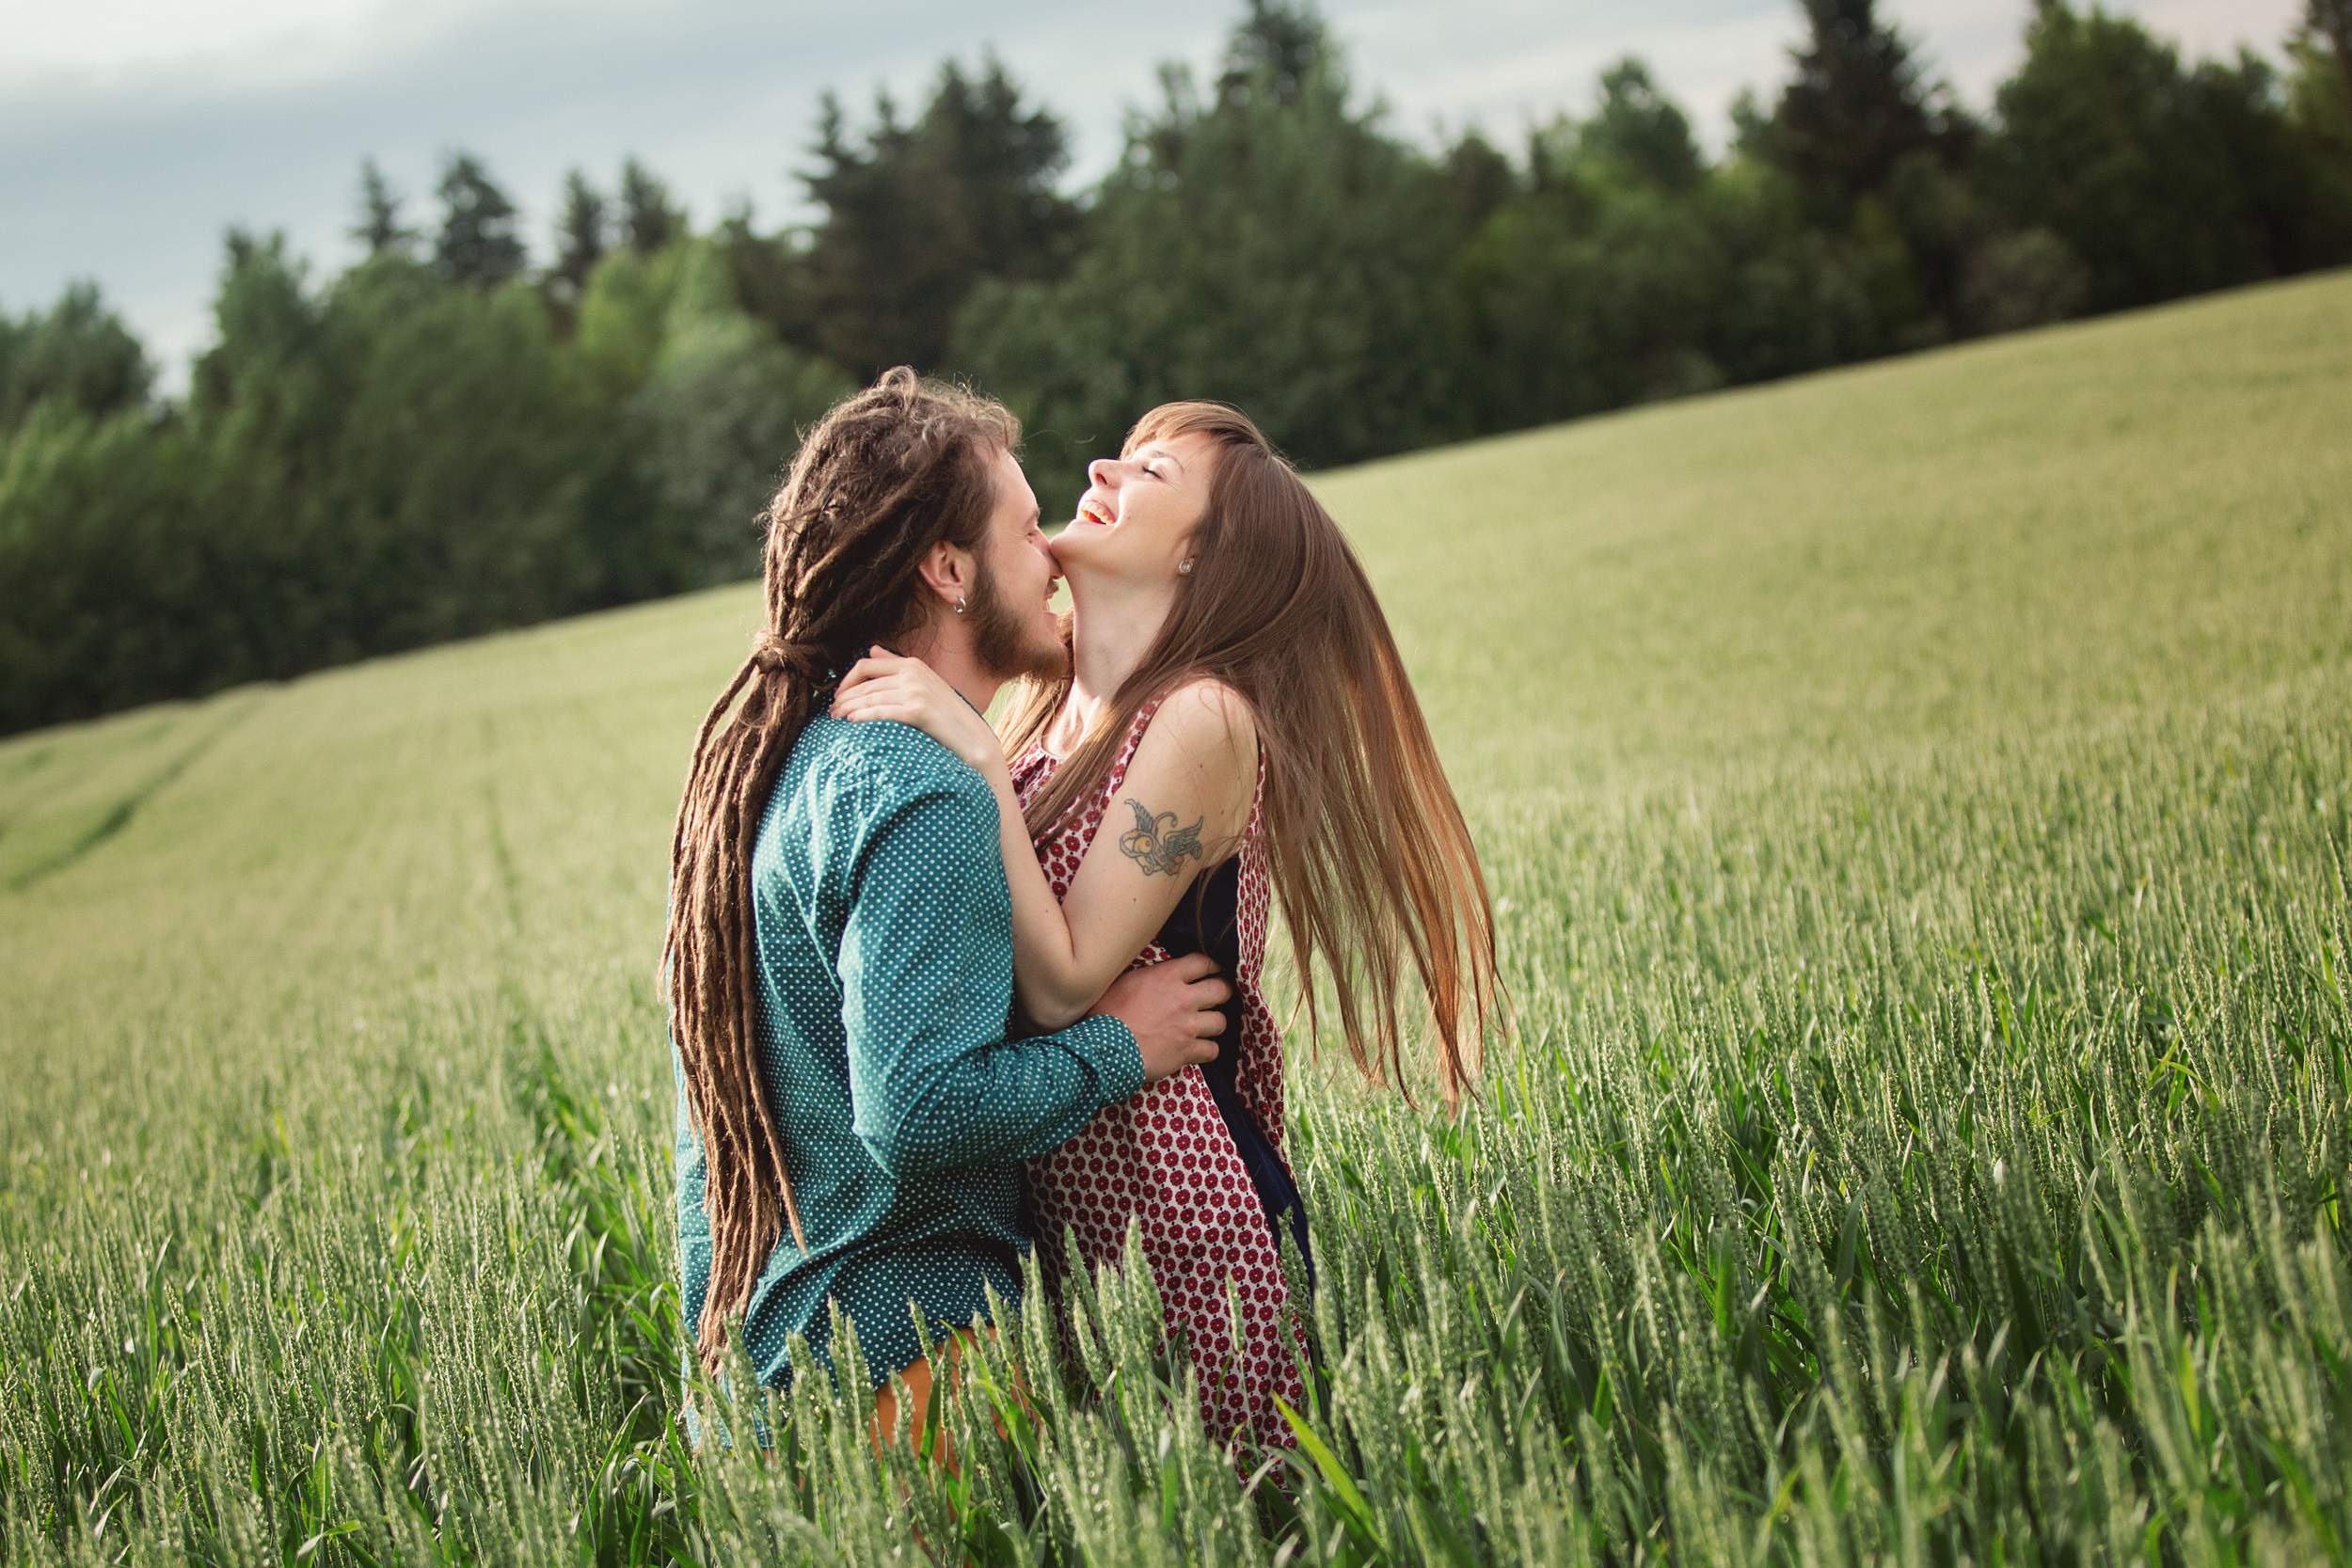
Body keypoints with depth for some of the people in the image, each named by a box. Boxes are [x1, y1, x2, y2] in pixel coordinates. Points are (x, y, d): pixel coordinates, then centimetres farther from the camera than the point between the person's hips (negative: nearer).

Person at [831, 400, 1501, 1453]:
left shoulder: (1202, 717, -14)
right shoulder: (1047, 713, 10)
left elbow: (1060, 989, -19)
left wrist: (975, 756, -20)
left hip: (1179, 1221, -8)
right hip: (1063, 1226, 8)